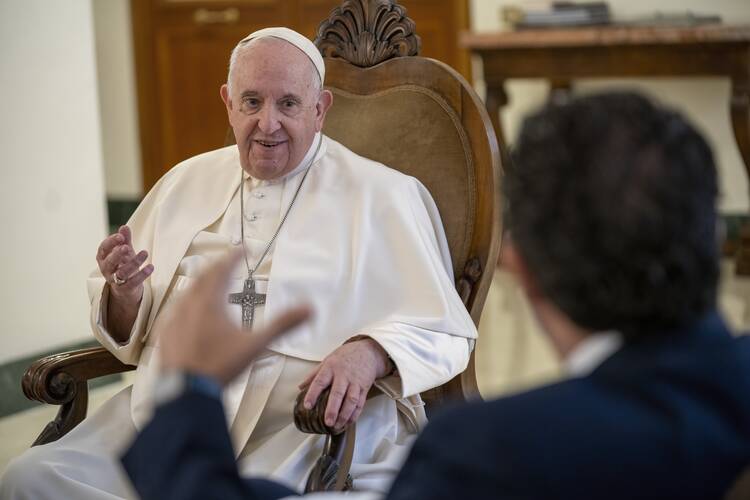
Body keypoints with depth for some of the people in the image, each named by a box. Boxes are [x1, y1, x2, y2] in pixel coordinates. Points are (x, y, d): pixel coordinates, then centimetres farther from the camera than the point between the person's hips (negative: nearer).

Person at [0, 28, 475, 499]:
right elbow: (130, 336, 22)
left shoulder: (383, 194, 6)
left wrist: (368, 353, -21)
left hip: (305, 431, -4)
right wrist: (125, 295, -2)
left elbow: (442, 331, 1)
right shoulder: (184, 182, 18)